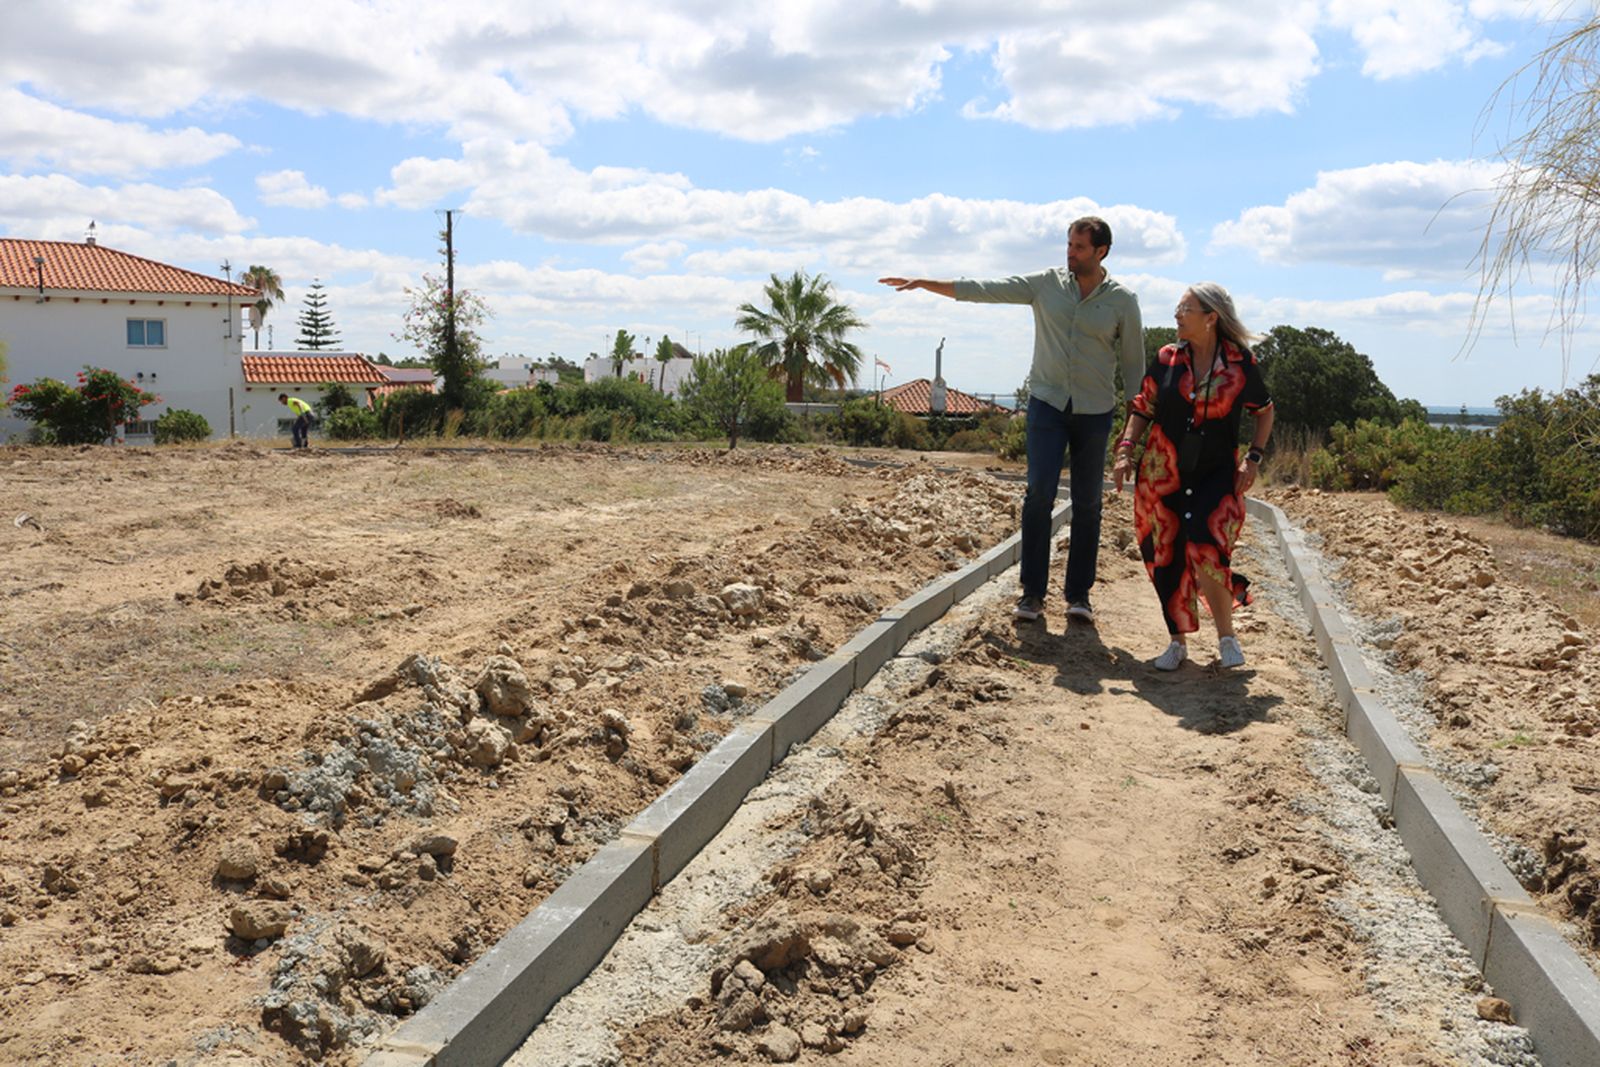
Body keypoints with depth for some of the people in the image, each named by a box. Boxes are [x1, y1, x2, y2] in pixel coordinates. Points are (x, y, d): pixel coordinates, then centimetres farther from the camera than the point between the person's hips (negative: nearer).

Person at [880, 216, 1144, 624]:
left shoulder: (1122, 300, 1)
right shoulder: (1048, 283, 3)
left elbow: (1133, 363, 6)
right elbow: (984, 290, 0)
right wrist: (924, 283, -5)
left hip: (1094, 411, 0)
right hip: (1047, 403, 0)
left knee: (1087, 503, 4)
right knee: (1039, 494, -9)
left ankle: (1079, 594, 13)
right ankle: (1032, 592, -2)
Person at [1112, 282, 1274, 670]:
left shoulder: (1239, 362, -4)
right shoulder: (1166, 359, 1)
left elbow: (1265, 409, 10)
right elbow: (1142, 409, 8)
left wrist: (1253, 458, 1)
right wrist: (1125, 451, -6)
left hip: (1216, 476, -2)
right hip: (1162, 473, 3)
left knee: (1206, 550, -19)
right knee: (1166, 558, 4)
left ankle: (1226, 636, 1)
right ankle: (1178, 642, 20)